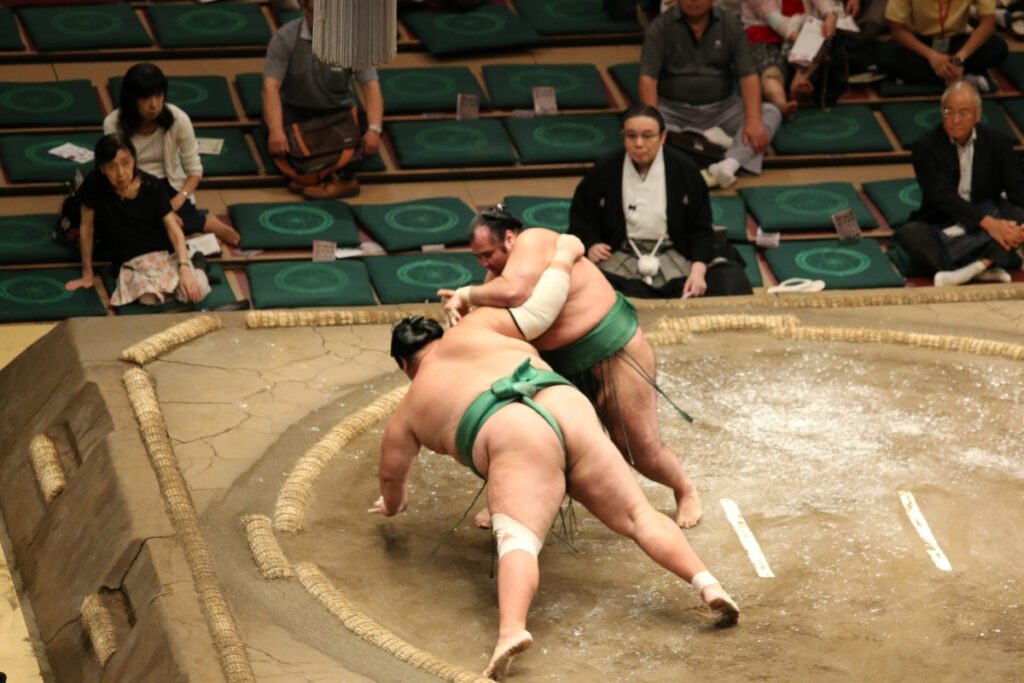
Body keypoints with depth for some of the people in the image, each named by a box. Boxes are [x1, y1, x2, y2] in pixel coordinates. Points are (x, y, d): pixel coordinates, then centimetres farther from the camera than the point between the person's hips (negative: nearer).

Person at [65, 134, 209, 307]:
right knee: (149, 298, -32)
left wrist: (184, 268, -25)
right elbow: (87, 227, -4)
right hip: (131, 261, -1)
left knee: (193, 292, -24)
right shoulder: (94, 184, -16)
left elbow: (174, 229, -10)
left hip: (164, 253, 1)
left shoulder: (152, 186, -12)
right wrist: (87, 274, 2)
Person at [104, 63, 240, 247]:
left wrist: (179, 199, -25)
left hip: (168, 185, -1)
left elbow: (195, 170, -6)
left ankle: (207, 224, -2)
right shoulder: (113, 123, -14)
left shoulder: (178, 119, -14)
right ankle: (205, 223, -14)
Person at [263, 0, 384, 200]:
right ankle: (341, 177, -38)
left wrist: (374, 129, -36)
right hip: (295, 109, -1)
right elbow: (271, 86, -25)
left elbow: (371, 86, -18)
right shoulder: (285, 38, -17)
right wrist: (276, 130, -42)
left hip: (338, 110, 1)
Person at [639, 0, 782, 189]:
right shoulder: (660, 27, -4)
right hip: (673, 110, -2)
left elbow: (748, 75, -8)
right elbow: (648, 78, -13)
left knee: (771, 112, -21)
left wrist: (753, 120, -24)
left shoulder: (731, 25, 0)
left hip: (721, 109, 2)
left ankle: (730, 164, -44)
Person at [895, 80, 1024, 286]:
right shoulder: (926, 147, -7)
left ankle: (978, 265, -46)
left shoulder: (997, 143, 2)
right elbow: (943, 197, -19)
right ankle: (988, 267, -44)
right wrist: (987, 222, -33)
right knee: (908, 234, -33)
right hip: (942, 229, -2)